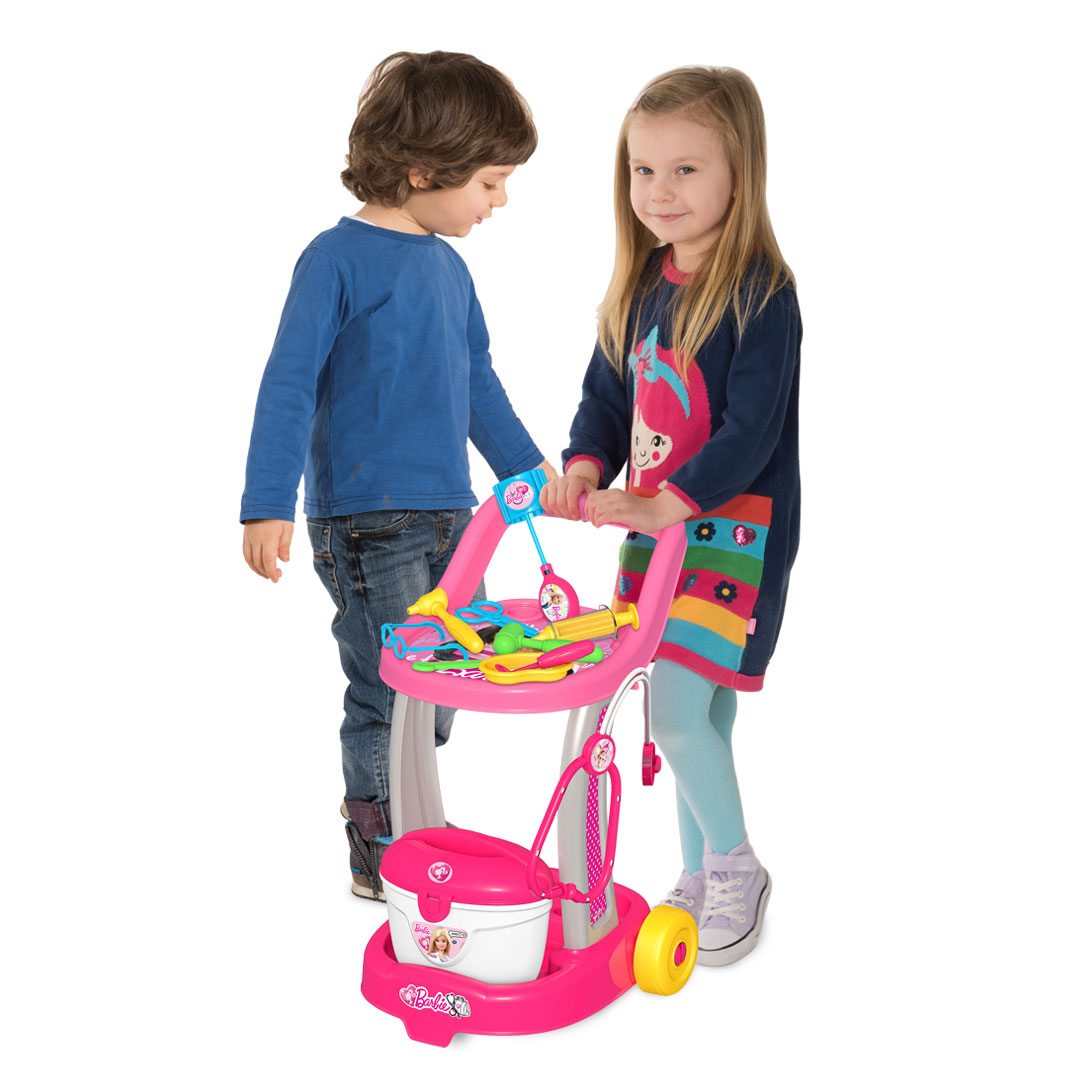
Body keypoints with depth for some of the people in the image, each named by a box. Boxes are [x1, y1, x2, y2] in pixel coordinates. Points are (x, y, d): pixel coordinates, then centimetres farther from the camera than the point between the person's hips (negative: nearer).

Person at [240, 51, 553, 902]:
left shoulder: (449, 266, 12)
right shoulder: (337, 259, -10)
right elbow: (289, 386, -13)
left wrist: (530, 470, 23)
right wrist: (269, 506, -18)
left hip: (447, 515, 7)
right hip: (365, 522, -7)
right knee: (391, 691, -2)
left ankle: (404, 819, 34)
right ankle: (380, 856, 16)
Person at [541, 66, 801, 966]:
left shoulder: (760, 292, -14)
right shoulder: (641, 287, 9)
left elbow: (753, 428, -21)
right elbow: (607, 396, 15)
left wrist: (666, 503, -28)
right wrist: (585, 469, -4)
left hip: (734, 531, -7)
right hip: (658, 528, 7)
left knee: (681, 712, -11)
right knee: (695, 715, 14)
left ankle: (737, 869, 12)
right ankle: (702, 877, 29)